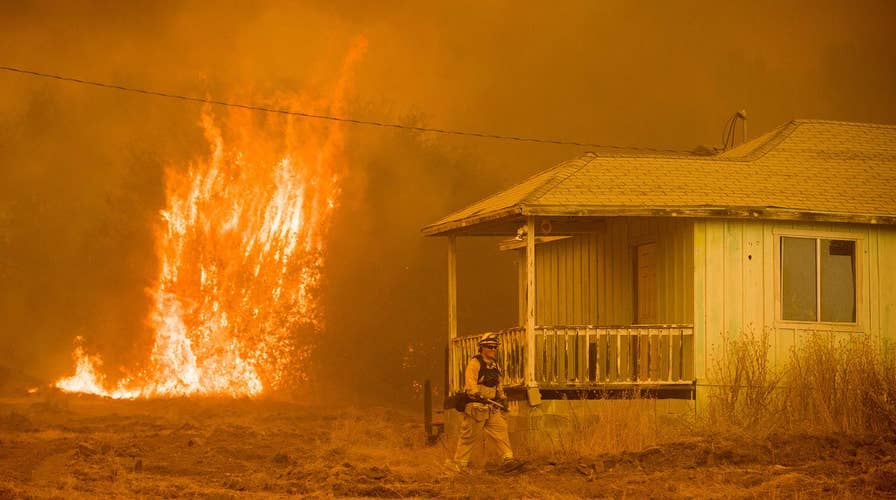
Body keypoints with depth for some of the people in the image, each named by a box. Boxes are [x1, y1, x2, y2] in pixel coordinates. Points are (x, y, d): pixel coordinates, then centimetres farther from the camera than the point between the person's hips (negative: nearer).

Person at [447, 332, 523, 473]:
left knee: (500, 430, -2)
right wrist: (476, 394, -38)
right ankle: (459, 462, 6)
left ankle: (508, 459, -3)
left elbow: (498, 384, 31)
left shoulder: (495, 364, 19)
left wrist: (503, 398, 24)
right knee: (470, 435, -3)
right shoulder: (475, 363, -8)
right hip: (476, 405, -7)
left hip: (492, 406, 8)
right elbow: (470, 381, -22)